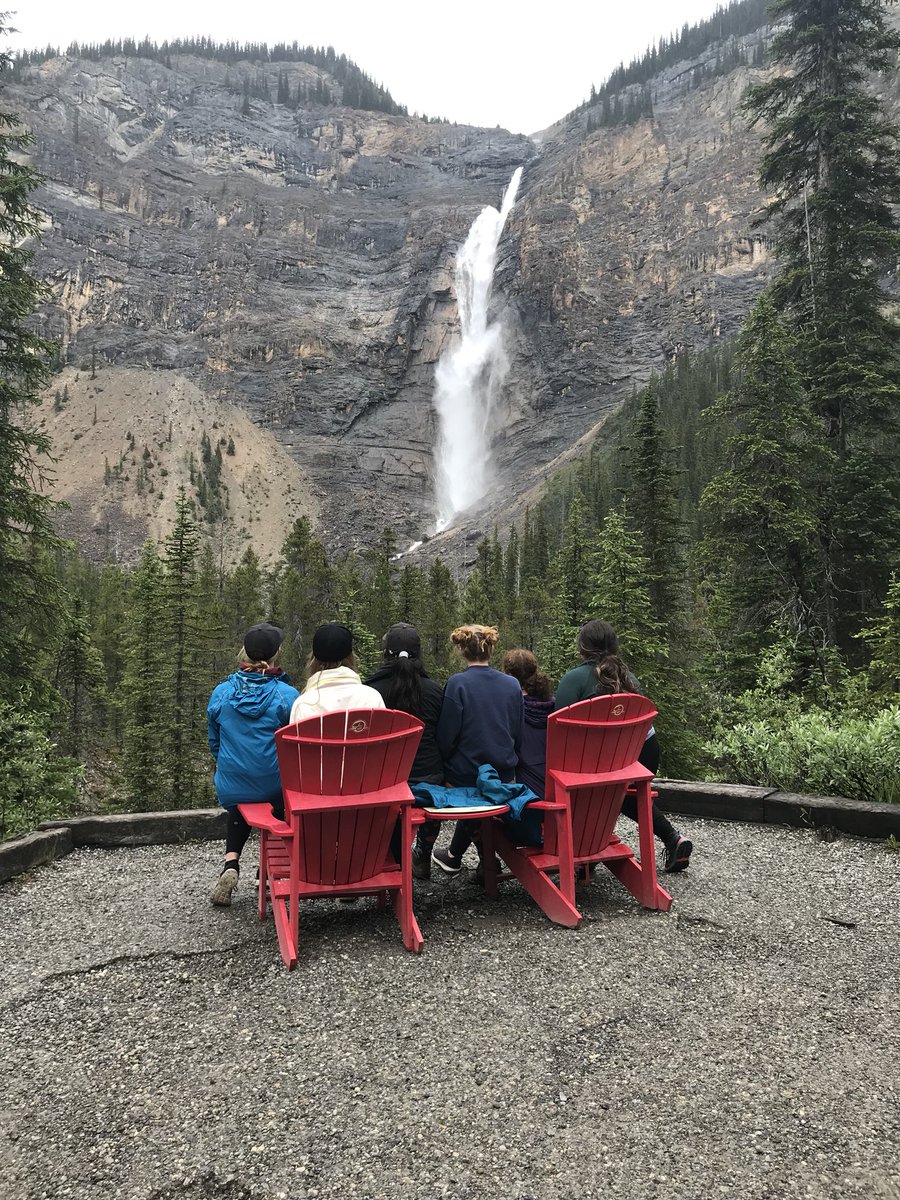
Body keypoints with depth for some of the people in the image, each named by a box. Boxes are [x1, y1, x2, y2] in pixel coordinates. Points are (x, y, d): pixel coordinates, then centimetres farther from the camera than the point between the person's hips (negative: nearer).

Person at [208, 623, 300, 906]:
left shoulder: (220, 693, -5)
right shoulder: (287, 695, -14)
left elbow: (215, 744, 7)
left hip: (231, 789, 3)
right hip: (276, 789, -2)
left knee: (238, 806, 36)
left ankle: (231, 862, 14)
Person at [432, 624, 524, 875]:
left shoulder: (457, 684, -15)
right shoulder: (512, 685, -2)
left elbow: (447, 735, -14)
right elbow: (518, 733, 6)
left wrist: (445, 763, 4)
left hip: (465, 774, -3)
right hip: (504, 774, 3)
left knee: (472, 813, 20)